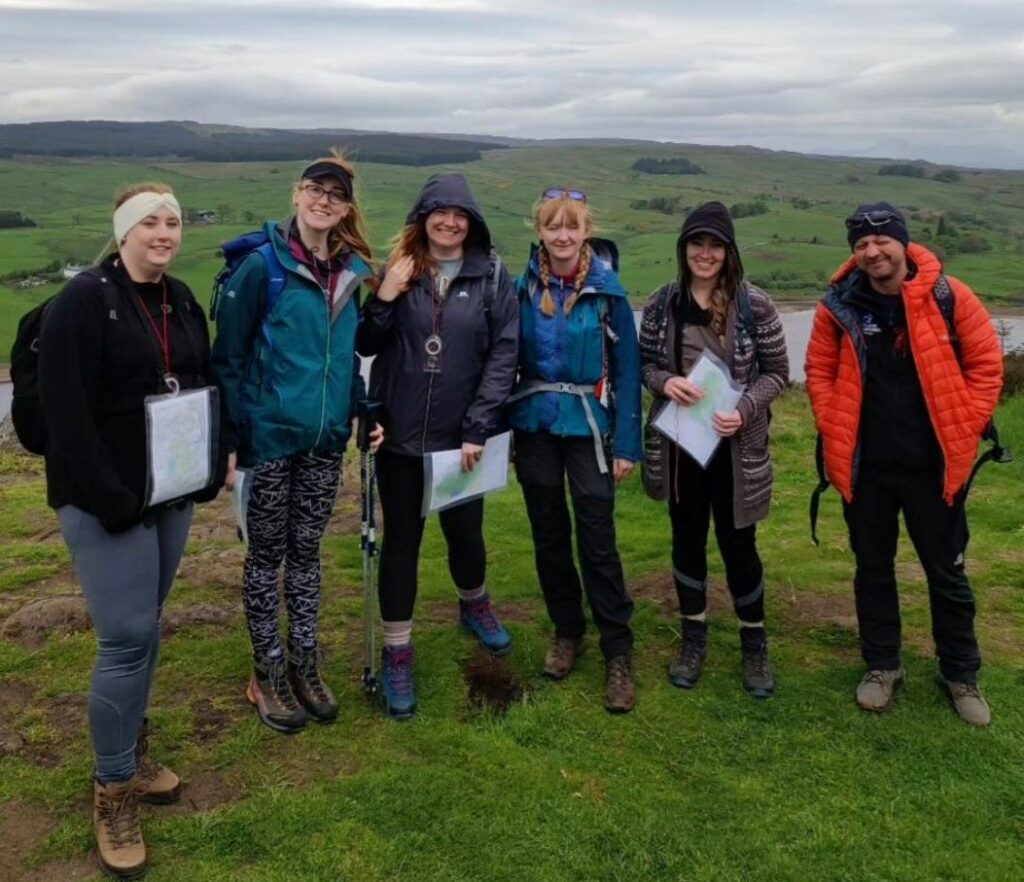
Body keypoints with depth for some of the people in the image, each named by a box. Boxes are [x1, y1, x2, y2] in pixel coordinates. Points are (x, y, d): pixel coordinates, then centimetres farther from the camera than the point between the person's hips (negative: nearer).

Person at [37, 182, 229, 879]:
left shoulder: (182, 301, 9)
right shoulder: (84, 300, -12)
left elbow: (206, 384, 16)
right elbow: (65, 409, -17)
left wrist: (216, 459, 4)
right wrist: (110, 499, -21)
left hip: (172, 493, 7)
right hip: (105, 500, -6)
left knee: (144, 626, 15)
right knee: (129, 636, -7)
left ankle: (133, 749, 32)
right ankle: (113, 790, 9)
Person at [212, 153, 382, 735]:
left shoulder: (354, 273, 5)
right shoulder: (263, 266, -10)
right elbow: (229, 355, -9)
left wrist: (366, 413, 6)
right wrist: (232, 435, -13)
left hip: (326, 439, 4)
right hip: (269, 435, -4)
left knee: (307, 551, 14)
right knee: (268, 554, 9)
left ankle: (305, 661, 28)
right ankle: (268, 670, 23)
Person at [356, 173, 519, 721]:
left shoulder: (492, 276, -2)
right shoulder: (396, 270, 0)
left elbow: (504, 354, -6)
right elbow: (365, 346, 3)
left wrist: (479, 427, -11)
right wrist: (384, 299, -15)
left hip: (461, 435, 0)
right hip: (400, 434, 0)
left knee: (466, 534, 14)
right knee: (401, 541, 8)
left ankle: (474, 607, 46)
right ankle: (397, 655, 22)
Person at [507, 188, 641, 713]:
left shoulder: (607, 291, -6)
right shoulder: (524, 287, 1)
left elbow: (627, 369, -5)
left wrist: (626, 444, -9)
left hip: (588, 428, -3)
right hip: (534, 427, 3)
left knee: (597, 541, -3)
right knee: (549, 535, 12)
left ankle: (618, 653, 10)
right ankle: (567, 631, 31)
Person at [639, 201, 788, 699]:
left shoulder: (754, 305, -8)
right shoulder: (662, 303, -1)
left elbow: (777, 372, -2)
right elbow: (644, 362, 7)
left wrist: (744, 410, -19)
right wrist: (665, 381, -16)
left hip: (735, 445, -2)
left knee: (737, 543, 7)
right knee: (688, 539, 14)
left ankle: (754, 643, 28)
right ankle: (693, 638, 32)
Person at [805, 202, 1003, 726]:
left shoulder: (949, 297, -9)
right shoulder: (840, 306, -5)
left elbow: (986, 364, -2)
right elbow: (819, 372, 5)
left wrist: (962, 431, -6)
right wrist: (834, 430, -3)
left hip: (933, 465, -1)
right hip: (864, 467, 1)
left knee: (946, 572, 11)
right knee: (872, 568, 14)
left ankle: (961, 674, 30)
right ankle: (882, 667, 32)